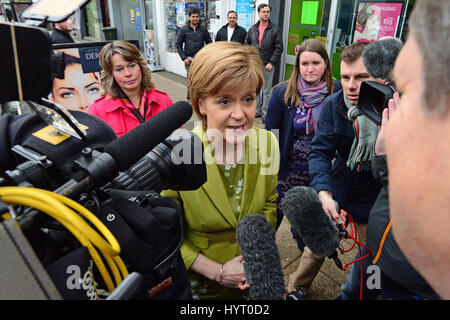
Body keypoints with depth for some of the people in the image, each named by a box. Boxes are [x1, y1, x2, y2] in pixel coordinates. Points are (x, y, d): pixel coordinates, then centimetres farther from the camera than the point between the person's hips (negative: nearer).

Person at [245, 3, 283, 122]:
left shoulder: (275, 29, -2)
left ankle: (265, 113, 10)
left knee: (267, 91, 1)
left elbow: (279, 48, -5)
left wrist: (271, 62, -12)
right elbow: (247, 45, 14)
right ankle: (256, 110, 26)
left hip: (267, 66, -4)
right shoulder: (252, 29, 9)